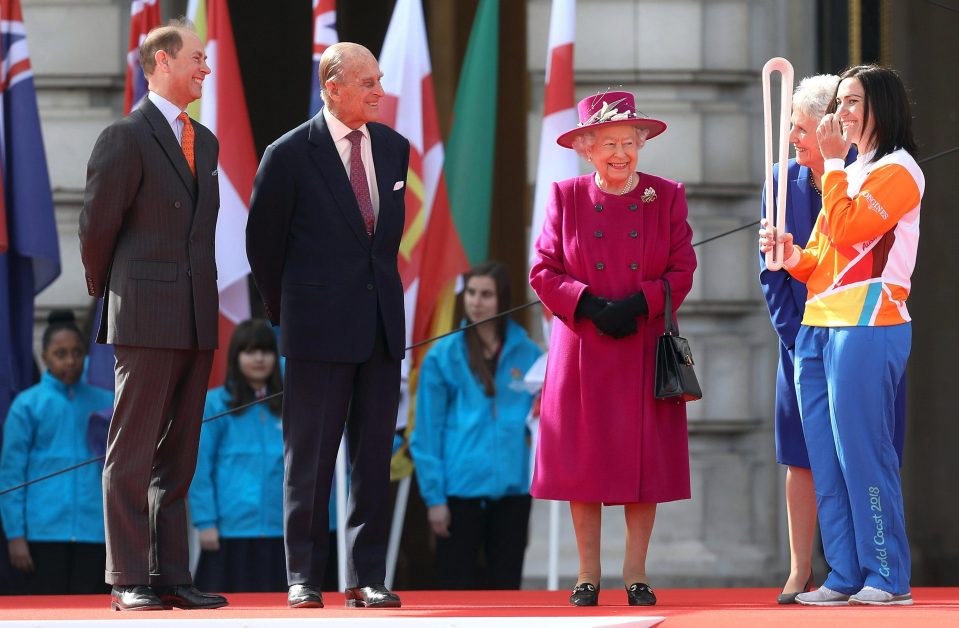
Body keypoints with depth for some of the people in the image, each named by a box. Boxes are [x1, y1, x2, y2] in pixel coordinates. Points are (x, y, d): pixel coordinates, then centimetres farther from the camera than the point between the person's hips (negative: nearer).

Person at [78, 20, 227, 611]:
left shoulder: (205, 141, 17)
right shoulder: (127, 137, -7)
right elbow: (97, 226, -4)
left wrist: (206, 303, 14)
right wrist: (109, 294, 6)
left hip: (197, 319, 7)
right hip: (146, 318, -7)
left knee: (177, 458, 9)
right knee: (132, 455, -4)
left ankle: (172, 577, 12)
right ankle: (129, 581, -2)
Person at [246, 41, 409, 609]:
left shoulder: (394, 148, 8)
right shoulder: (290, 154, -6)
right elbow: (263, 239, 3)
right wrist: (284, 309, 10)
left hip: (381, 322, 4)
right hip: (319, 326, -4)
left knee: (375, 455, 4)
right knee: (310, 455, 1)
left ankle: (367, 577, 8)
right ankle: (304, 577, 7)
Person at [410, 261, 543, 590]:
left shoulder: (527, 353, 4)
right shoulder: (444, 354, -3)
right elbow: (427, 432, -3)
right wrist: (434, 495, -7)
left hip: (512, 489, 2)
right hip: (461, 489, -2)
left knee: (505, 584, 8)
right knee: (457, 586, 1)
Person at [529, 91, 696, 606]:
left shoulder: (667, 197, 5)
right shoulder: (566, 197, 5)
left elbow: (681, 272, 2)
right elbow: (544, 273, 2)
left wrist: (638, 303, -14)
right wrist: (591, 305, -13)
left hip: (645, 348, 0)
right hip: (582, 351, 0)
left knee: (646, 459, -1)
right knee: (583, 458, -1)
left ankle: (636, 572, 7)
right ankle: (588, 573, 7)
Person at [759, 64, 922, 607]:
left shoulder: (898, 171, -4)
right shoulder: (847, 174, 23)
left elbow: (845, 228, -17)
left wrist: (833, 161, -10)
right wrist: (790, 255, 3)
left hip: (867, 327, -9)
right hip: (818, 329, 9)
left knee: (863, 455, -10)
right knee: (827, 462, 4)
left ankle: (888, 577, -6)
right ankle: (845, 577, 7)